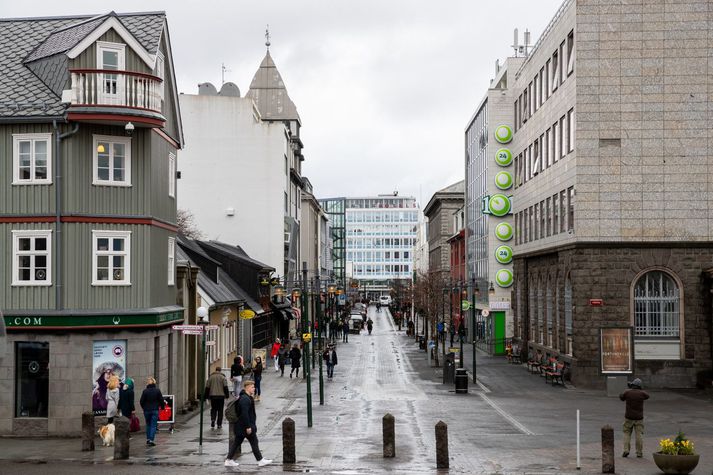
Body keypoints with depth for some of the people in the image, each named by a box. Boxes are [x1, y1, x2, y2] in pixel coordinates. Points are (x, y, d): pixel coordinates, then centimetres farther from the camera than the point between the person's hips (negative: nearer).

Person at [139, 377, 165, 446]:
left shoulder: (145, 391, -7)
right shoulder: (157, 390, -6)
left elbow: (141, 401, -3)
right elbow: (161, 400, -3)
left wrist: (144, 408, 15)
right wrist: (162, 406, 14)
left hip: (147, 410, 1)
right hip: (155, 410, -1)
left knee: (148, 424, 17)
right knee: (153, 425, 1)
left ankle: (148, 439, 19)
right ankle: (151, 439, -9)